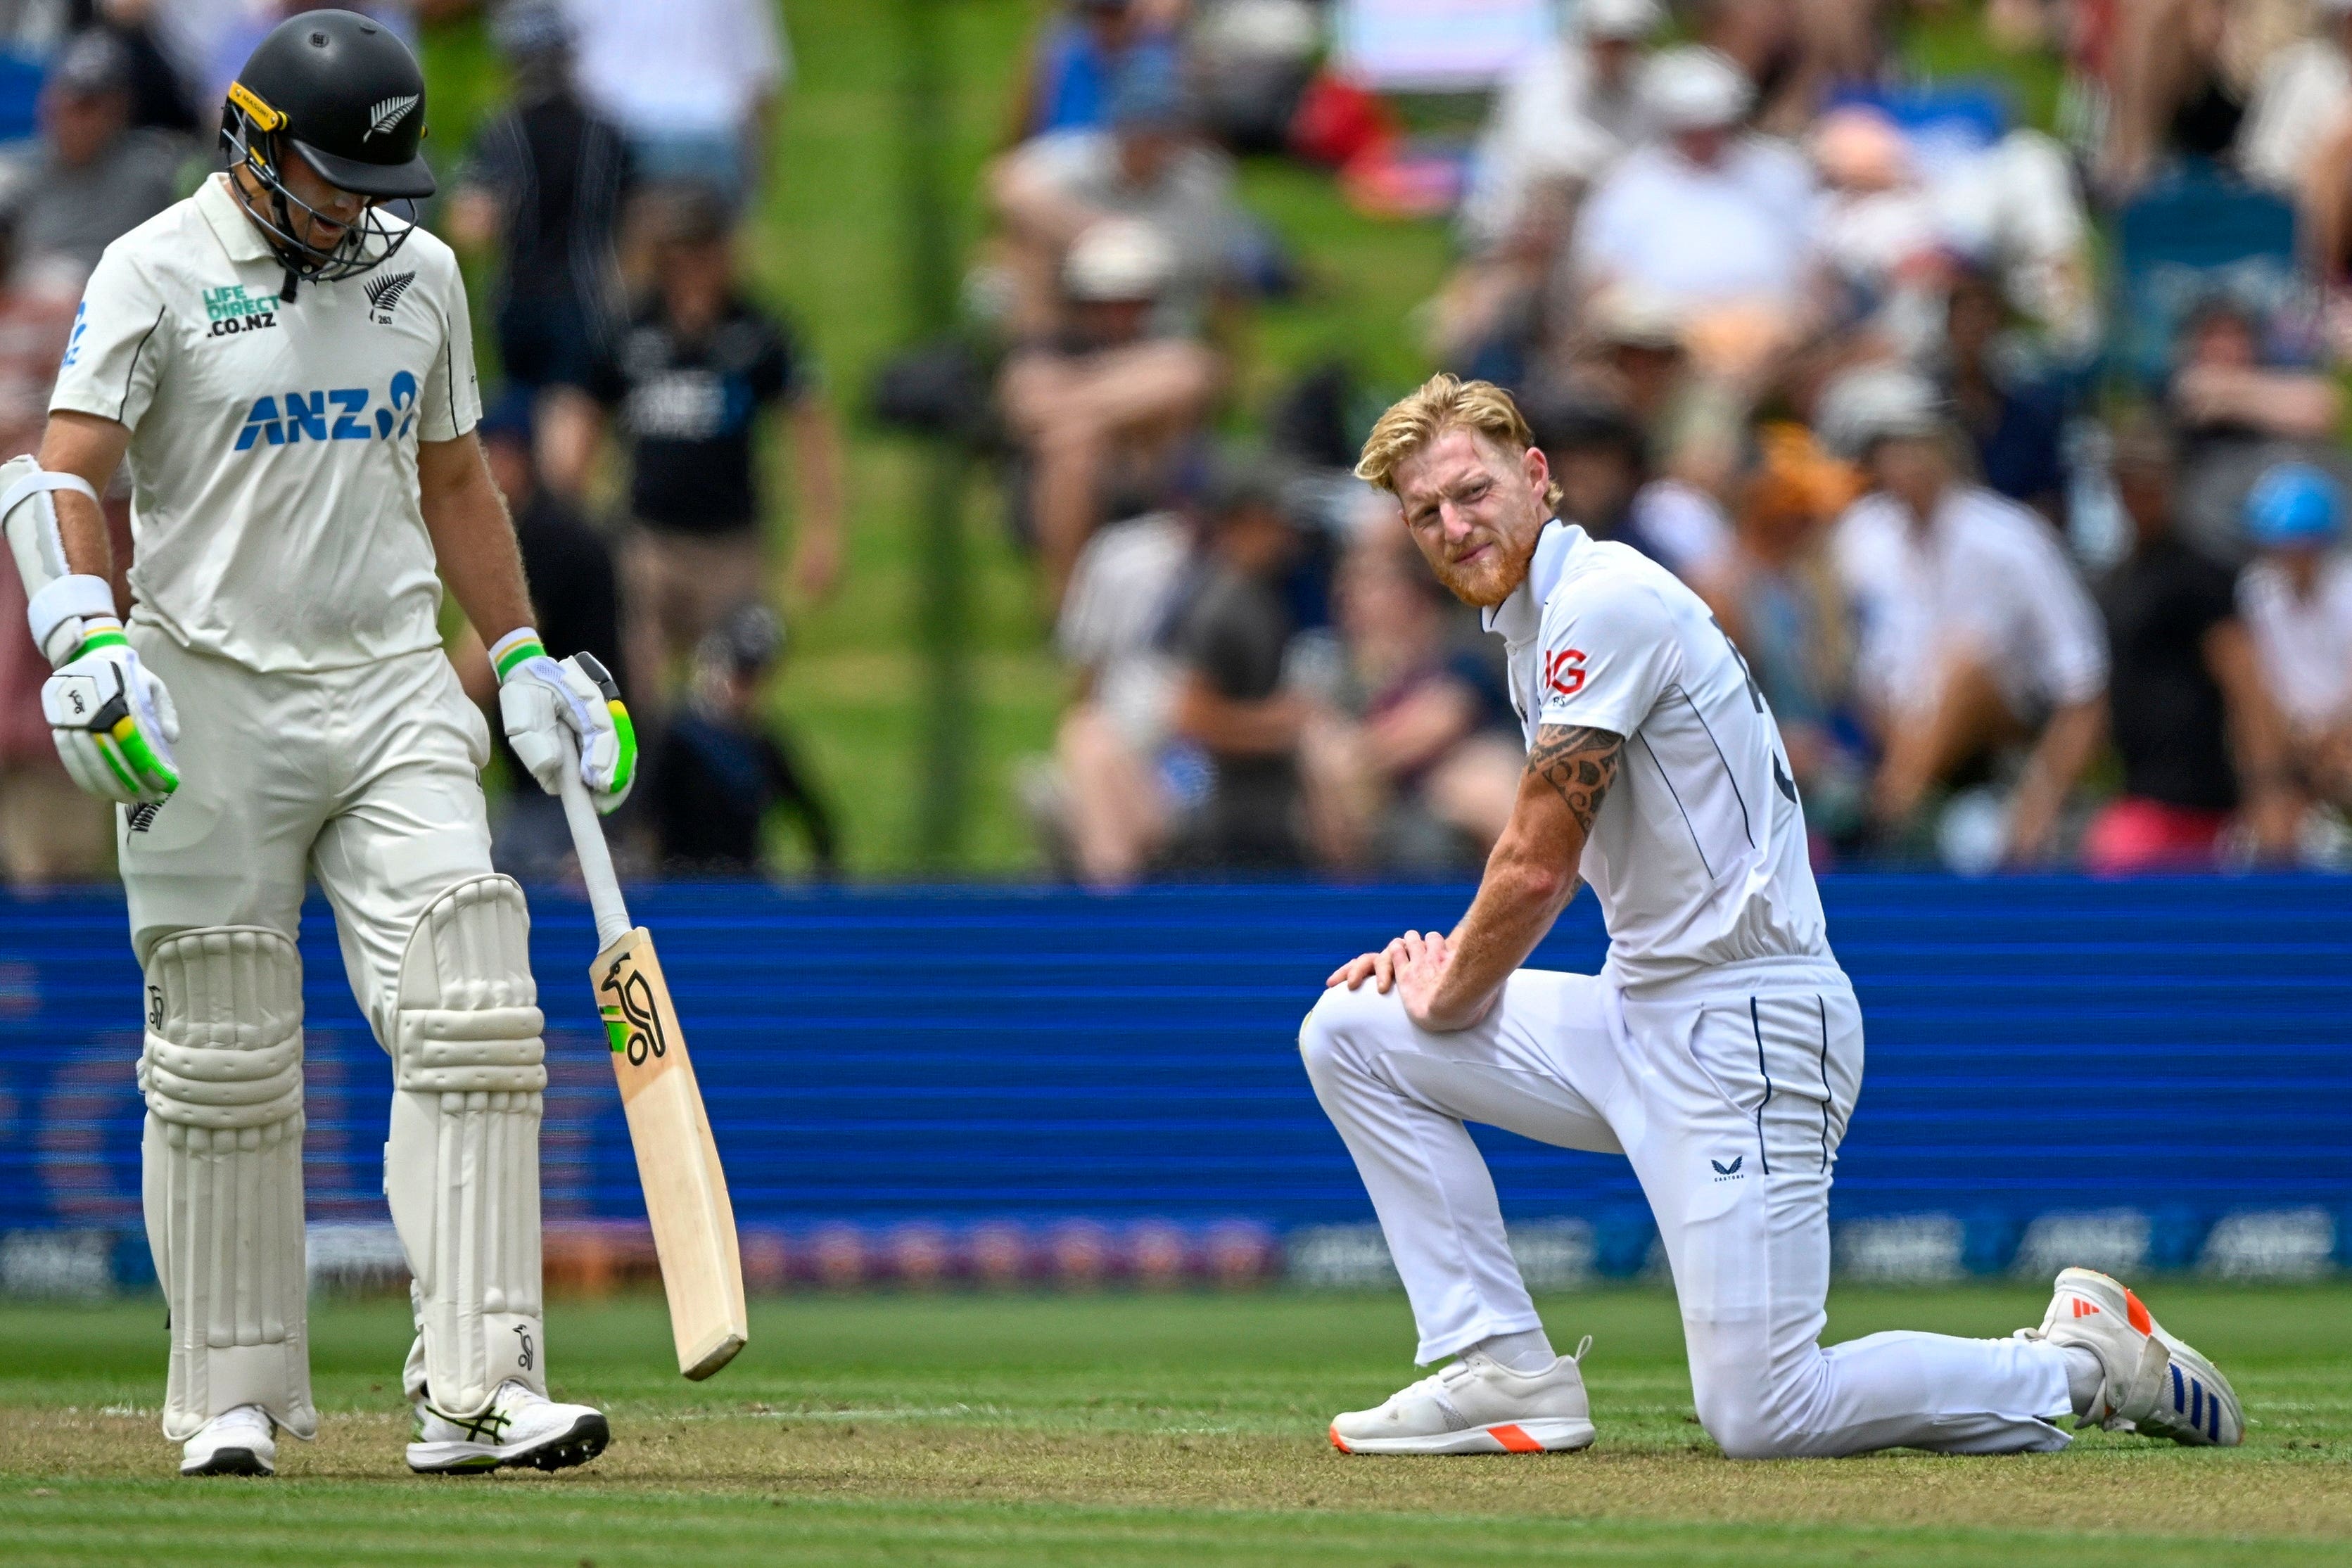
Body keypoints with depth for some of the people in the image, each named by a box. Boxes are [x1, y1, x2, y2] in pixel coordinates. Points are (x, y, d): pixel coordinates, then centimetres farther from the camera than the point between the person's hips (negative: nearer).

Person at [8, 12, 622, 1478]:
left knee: (470, 1021, -11)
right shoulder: (157, 272, -5)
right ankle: (235, 1398, 13)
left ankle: (476, 1389, -14)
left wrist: (527, 659, 17)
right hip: (211, 701, -4)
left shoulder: (419, 272, 11)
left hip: (392, 690, 4)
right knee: (224, 1067, 2)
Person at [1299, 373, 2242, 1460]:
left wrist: (1446, 1001, -1)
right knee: (1348, 1034, 5)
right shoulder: (1537, 621, 16)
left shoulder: (1603, 600, -15)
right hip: (1638, 1014, 10)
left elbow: (1537, 868, -16)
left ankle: (2089, 1363, 4)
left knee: (1760, 1420, -15)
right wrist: (1444, 961, 9)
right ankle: (1505, 1371, 5)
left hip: (1749, 1030, -10)